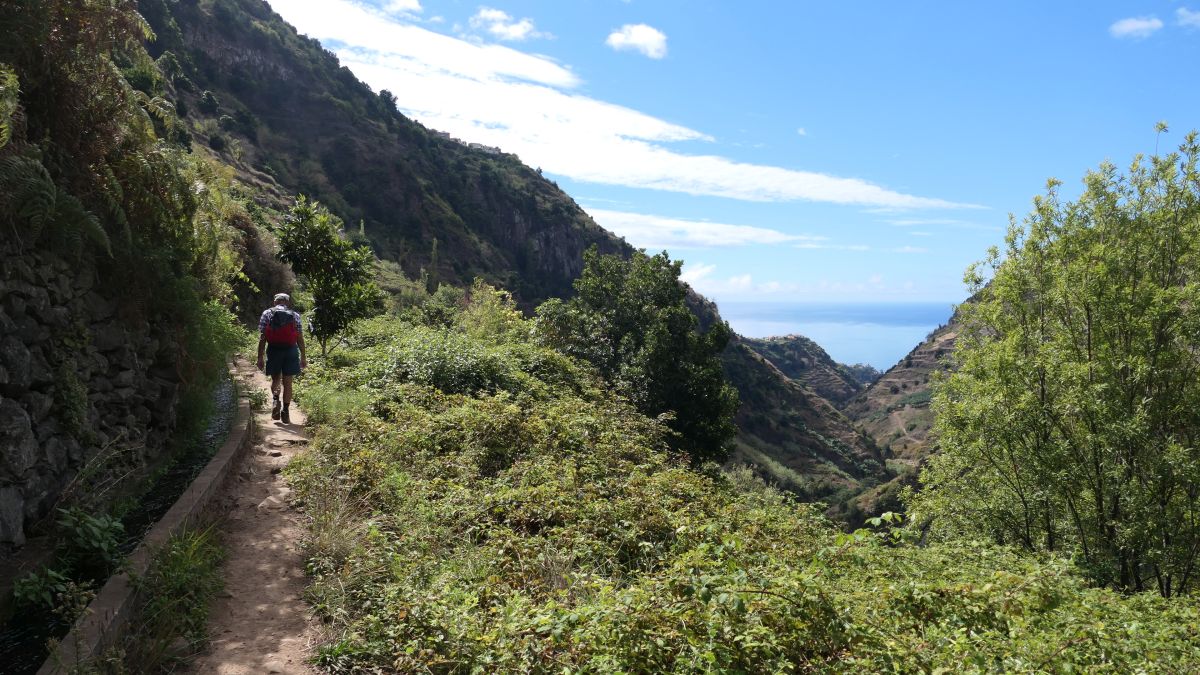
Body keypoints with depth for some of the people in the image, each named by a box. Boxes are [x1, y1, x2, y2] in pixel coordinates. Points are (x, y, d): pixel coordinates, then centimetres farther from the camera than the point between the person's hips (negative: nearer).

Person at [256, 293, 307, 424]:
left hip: (273, 349, 0)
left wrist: (260, 358, 2)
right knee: (287, 382, 6)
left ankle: (275, 399, -13)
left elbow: (262, 338, 1)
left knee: (275, 379, 14)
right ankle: (285, 412, 5)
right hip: (291, 349, 0)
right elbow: (300, 338, 3)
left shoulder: (266, 314, 7)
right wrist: (303, 357, 8)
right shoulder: (295, 315, 8)